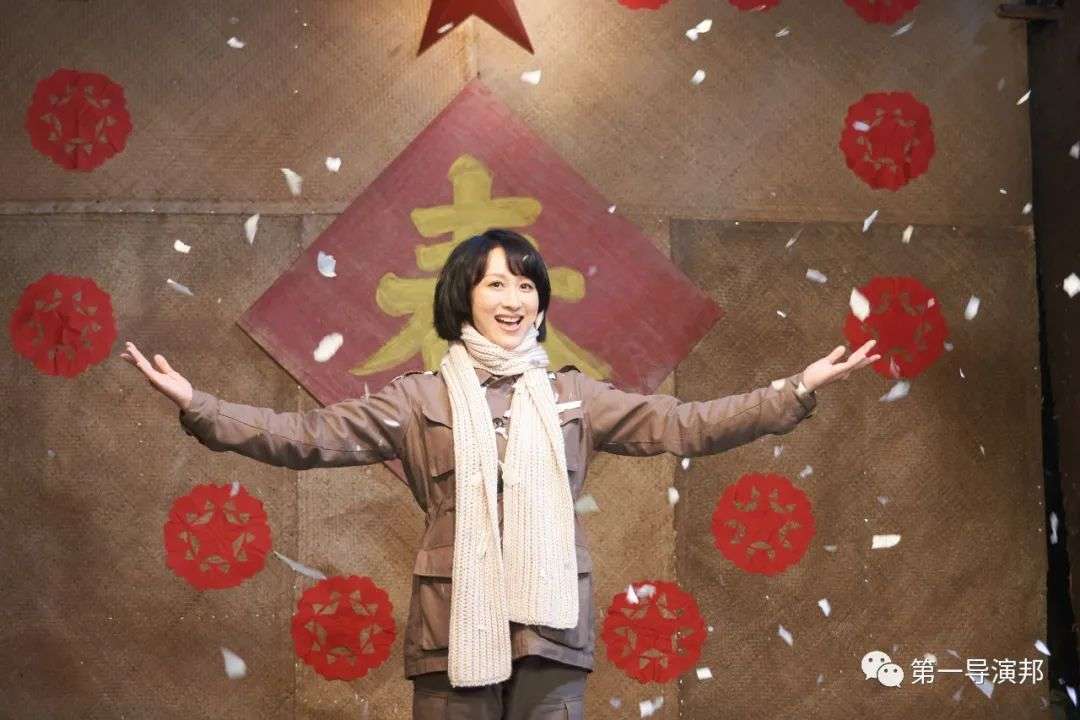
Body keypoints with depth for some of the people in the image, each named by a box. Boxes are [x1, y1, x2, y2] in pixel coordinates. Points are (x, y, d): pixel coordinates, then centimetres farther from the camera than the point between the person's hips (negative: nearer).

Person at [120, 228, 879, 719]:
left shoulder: (574, 395, 10)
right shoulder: (418, 399, 4)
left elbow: (684, 424, 6)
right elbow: (308, 435, -3)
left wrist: (799, 391, 0)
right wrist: (198, 407, -14)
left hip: (552, 627, 2)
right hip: (453, 627, -1)